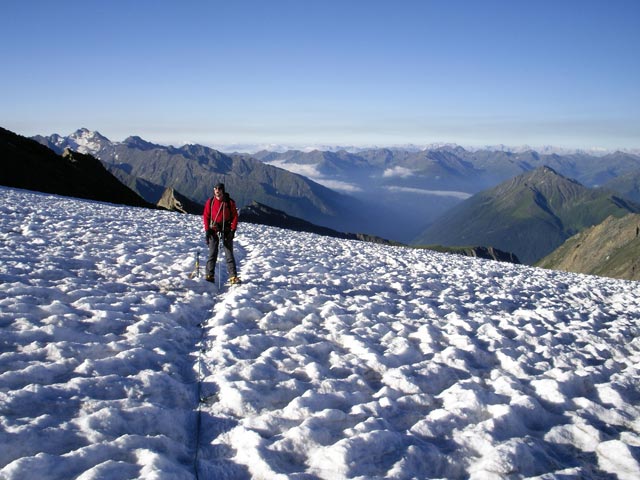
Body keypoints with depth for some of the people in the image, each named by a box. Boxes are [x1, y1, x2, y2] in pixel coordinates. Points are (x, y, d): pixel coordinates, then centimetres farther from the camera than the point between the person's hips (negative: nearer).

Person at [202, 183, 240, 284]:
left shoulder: (230, 202, -2)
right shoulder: (210, 202, 2)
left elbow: (235, 217, 0)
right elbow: (206, 216, 5)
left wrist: (233, 230, -8)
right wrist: (207, 230, -2)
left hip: (226, 231, -1)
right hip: (213, 231, 1)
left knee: (229, 255, 0)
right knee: (212, 254, 3)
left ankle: (233, 276, -1)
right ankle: (209, 275, 7)